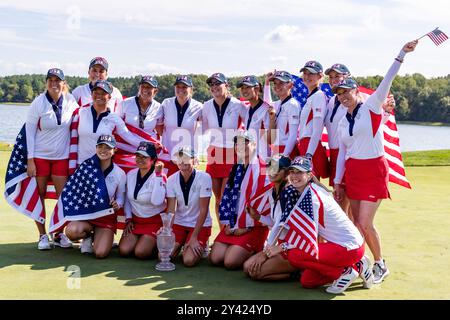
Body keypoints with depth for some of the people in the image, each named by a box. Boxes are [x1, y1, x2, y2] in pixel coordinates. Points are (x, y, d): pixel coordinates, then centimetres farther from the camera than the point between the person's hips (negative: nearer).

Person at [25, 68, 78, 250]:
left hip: (61, 156, 2)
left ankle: (59, 235, 17)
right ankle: (42, 236, 15)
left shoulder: (70, 100, -1)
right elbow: (29, 131, -6)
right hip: (40, 156, -2)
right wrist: (30, 160, -11)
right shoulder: (38, 103, -9)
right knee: (39, 196, 3)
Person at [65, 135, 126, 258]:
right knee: (71, 231, -34)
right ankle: (88, 236, 5)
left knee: (100, 253, -20)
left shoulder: (120, 173, -3)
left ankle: (96, 236, 18)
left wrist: (117, 204, -16)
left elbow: (120, 197, 6)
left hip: (107, 217, 0)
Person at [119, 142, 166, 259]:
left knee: (140, 253, -19)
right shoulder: (130, 175, 0)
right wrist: (128, 219, 4)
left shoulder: (160, 177, -15)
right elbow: (127, 199, 12)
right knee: (124, 250, -12)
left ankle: (154, 242, 12)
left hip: (155, 221, -5)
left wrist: (158, 175, -30)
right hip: (135, 220, 5)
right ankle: (141, 239, 18)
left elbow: (157, 201, -32)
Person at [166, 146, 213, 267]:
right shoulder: (171, 180, -7)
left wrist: (194, 237, -19)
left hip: (200, 225, -3)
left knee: (189, 260, -22)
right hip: (179, 223, 4)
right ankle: (179, 245, 19)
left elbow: (203, 210, -17)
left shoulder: (204, 178, -18)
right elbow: (171, 209, -10)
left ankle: (200, 246, 12)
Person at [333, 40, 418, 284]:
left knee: (365, 224, -9)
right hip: (352, 173, 6)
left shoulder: (371, 107, -5)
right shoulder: (343, 122, 11)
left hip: (374, 171, -6)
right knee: (357, 224, 7)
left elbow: (386, 81, -17)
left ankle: (381, 265, 11)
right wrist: (337, 181, 12)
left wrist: (401, 54, -27)